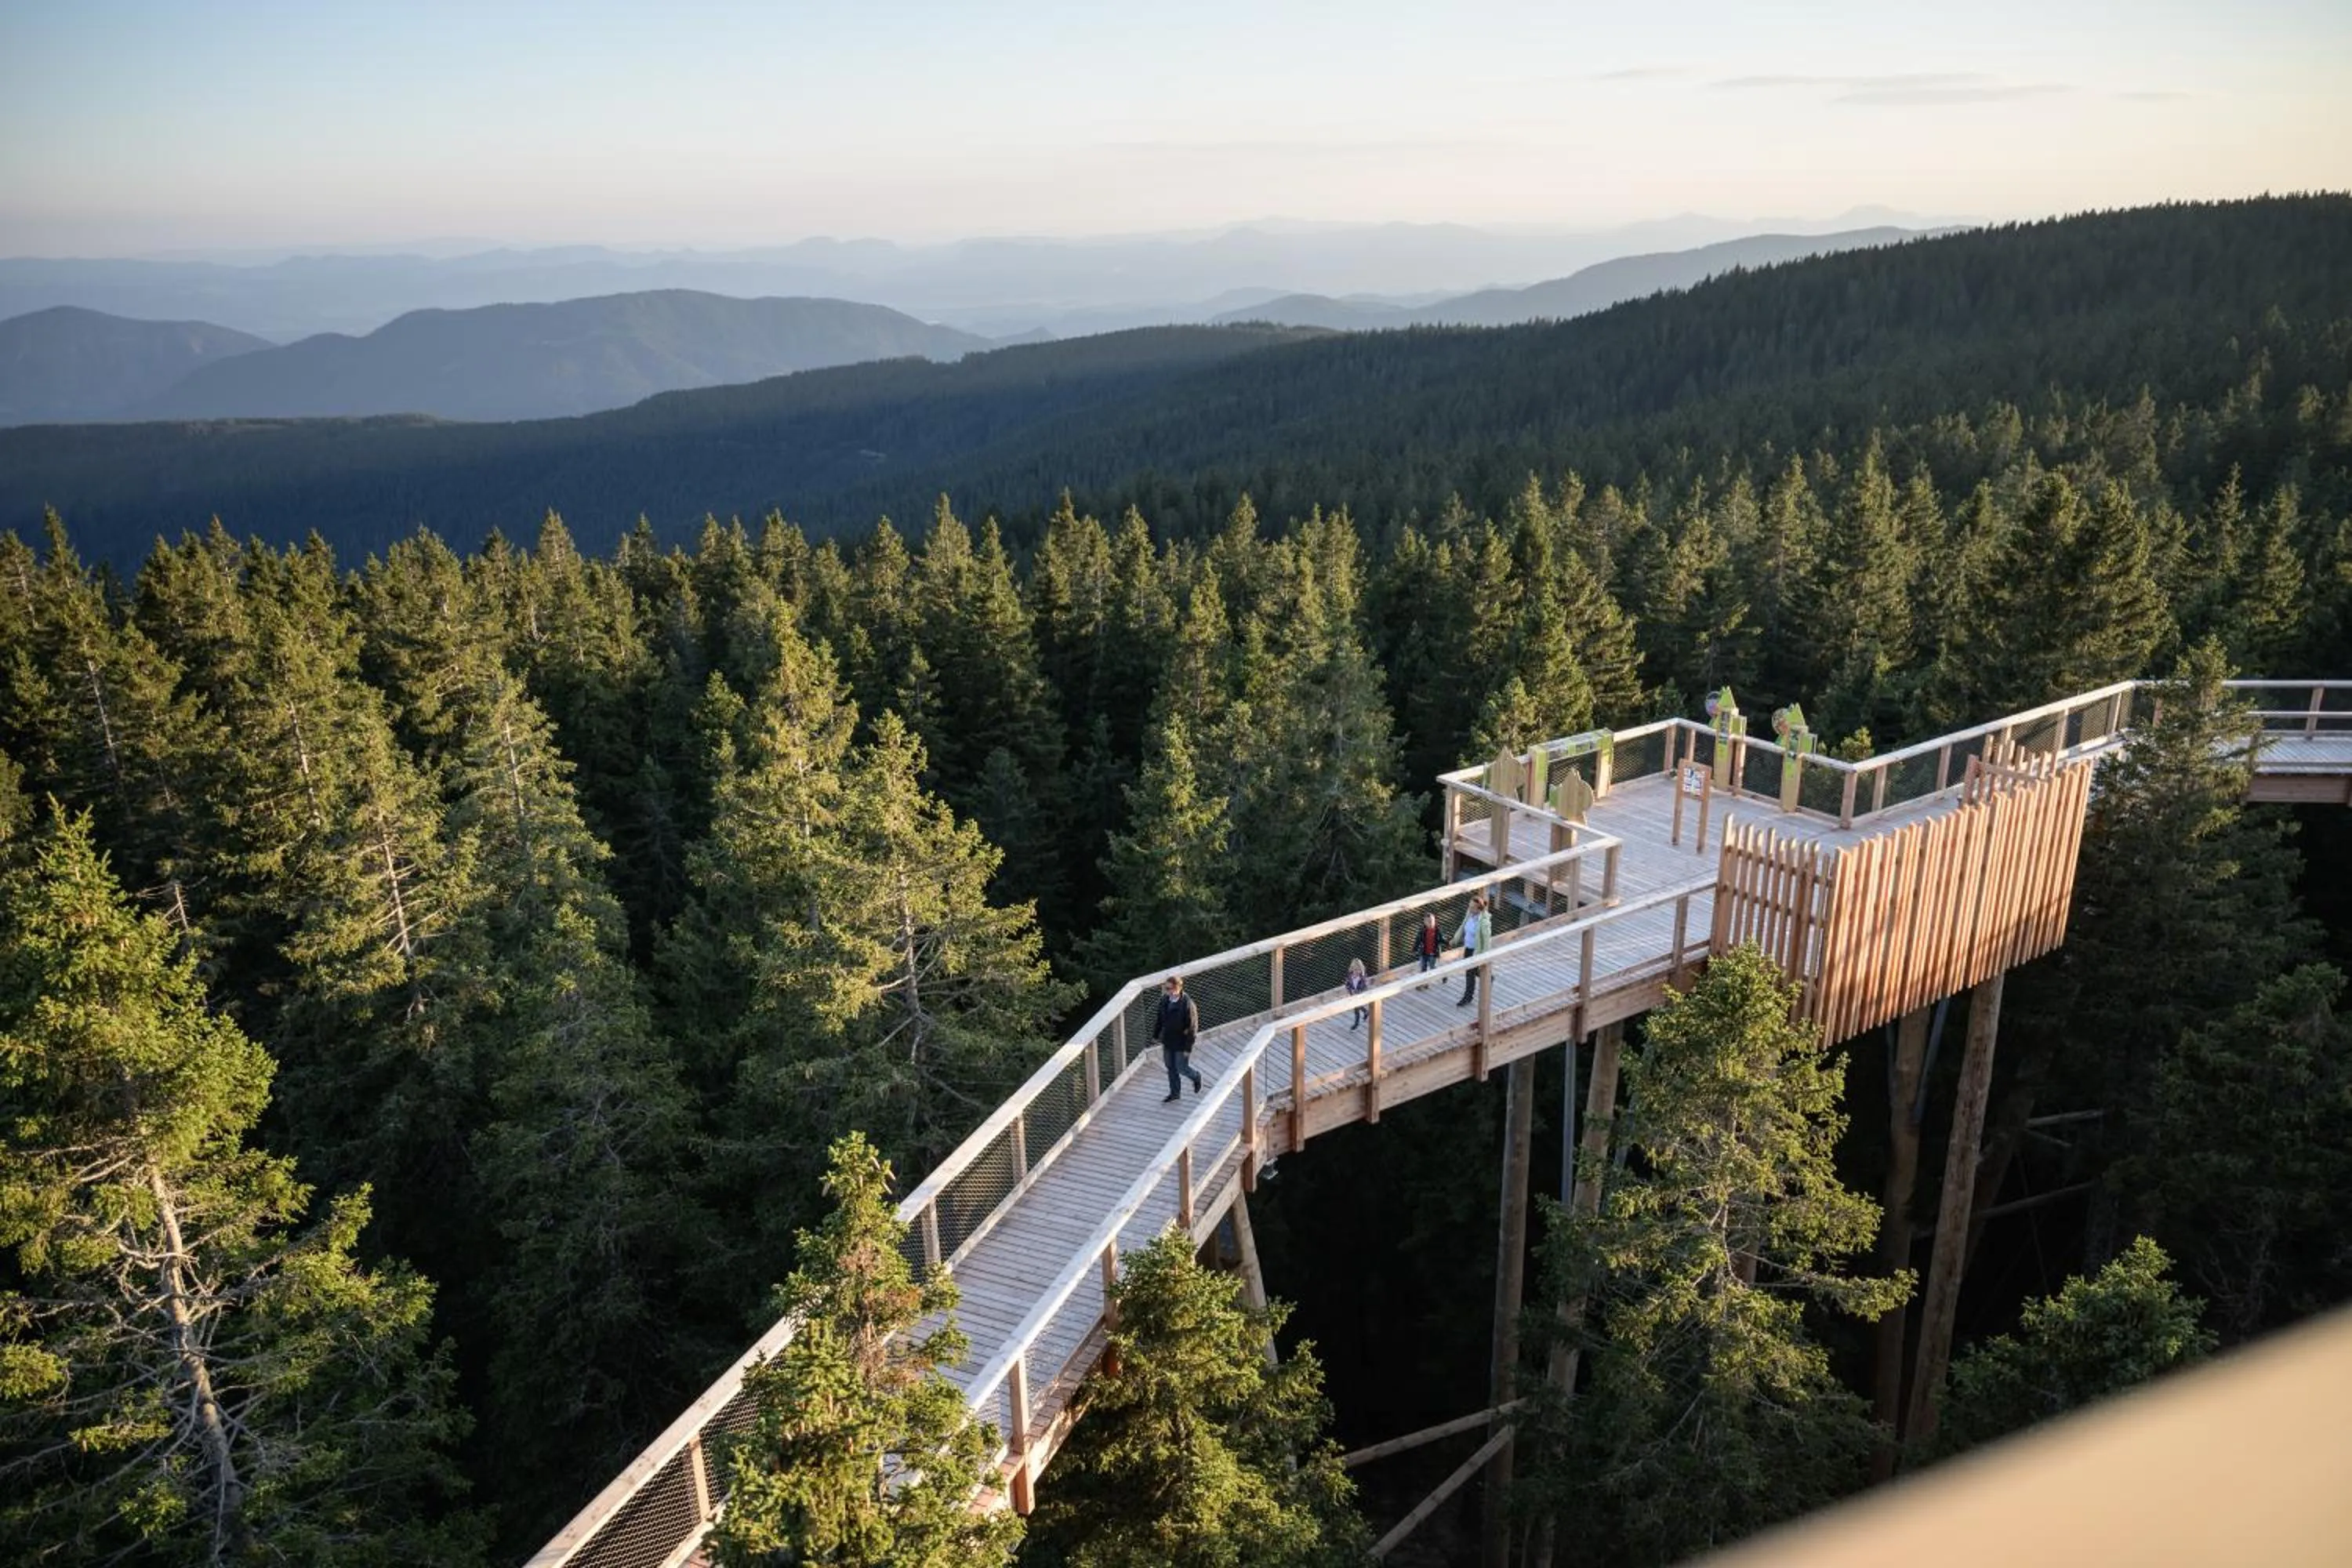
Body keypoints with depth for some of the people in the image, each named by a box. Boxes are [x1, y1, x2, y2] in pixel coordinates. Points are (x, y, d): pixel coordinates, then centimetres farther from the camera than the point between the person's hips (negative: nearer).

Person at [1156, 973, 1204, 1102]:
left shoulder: (1188, 1004, -25)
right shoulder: (1165, 1000, -7)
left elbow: (1192, 1028, -19)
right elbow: (1160, 1020, 9)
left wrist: (1188, 1048, -17)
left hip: (1181, 1044, -6)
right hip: (1167, 1043, 6)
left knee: (1182, 1068, 7)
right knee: (1171, 1068, 17)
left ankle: (1196, 1078, 39)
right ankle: (1175, 1093, 35)